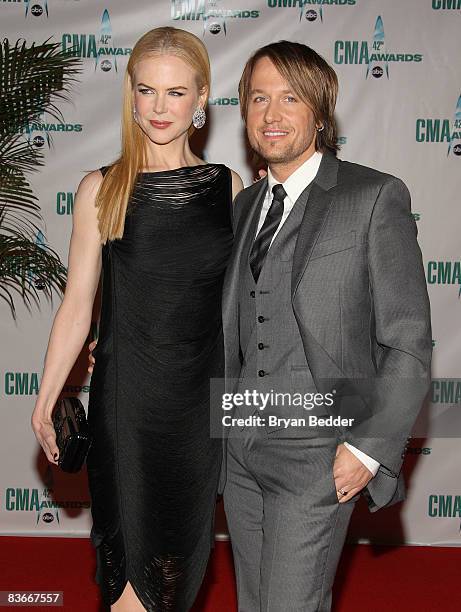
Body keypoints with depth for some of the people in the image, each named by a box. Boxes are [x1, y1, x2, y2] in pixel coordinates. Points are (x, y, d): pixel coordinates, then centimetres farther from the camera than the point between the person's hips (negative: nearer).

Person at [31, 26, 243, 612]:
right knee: (132, 531, 9)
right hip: (126, 393, -2)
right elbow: (77, 304, -3)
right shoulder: (101, 190, -5)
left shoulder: (229, 186, 2)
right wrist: (45, 399, -2)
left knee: (183, 532, 16)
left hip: (204, 392, 3)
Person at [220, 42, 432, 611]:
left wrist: (368, 448, -14)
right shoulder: (243, 206, 12)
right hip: (240, 452, 6)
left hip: (315, 457, -6)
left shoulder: (375, 197, -7)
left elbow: (408, 342, -9)